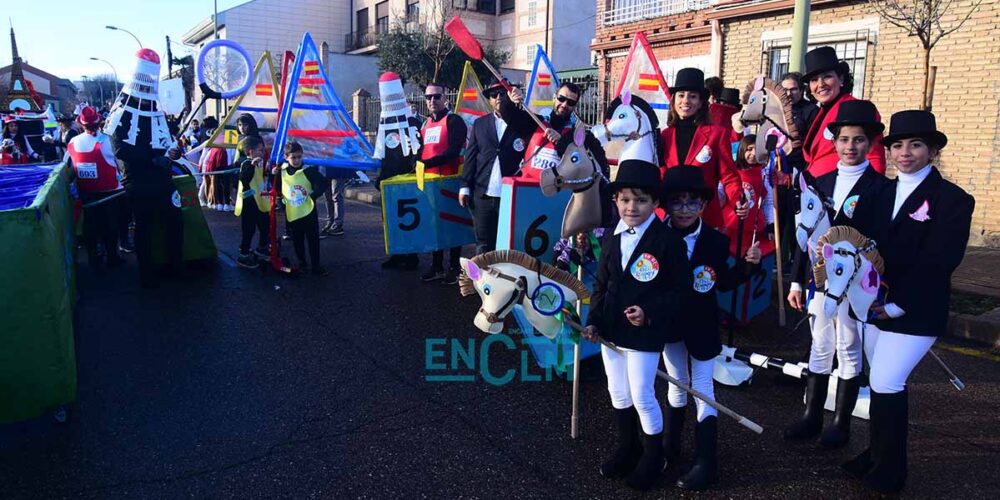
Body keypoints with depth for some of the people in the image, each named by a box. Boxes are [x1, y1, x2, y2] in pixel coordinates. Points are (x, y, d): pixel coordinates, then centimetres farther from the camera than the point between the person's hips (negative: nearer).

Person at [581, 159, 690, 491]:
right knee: (618, 395, 18)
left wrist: (650, 312, -24)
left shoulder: (668, 241, -14)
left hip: (644, 334, -6)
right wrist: (594, 320, 1)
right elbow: (601, 285, 10)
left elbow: (681, 289, -12)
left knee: (642, 397, 4)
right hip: (611, 332, 6)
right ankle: (627, 448, 40)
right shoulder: (611, 239, 4)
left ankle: (653, 456, 29)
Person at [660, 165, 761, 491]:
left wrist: (748, 265, -15)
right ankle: (671, 444, 37)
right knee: (675, 383, 18)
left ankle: (706, 462, 12)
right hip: (669, 324, 2)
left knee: (702, 387, 6)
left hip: (702, 326, -1)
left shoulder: (716, 241, -8)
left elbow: (723, 283, -3)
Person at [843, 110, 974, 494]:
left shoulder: (953, 200, -8)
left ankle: (887, 475, 8)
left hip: (914, 313, -5)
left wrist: (897, 304, -18)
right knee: (885, 385, 14)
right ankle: (878, 457, 28)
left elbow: (938, 262, -15)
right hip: (874, 307, 6)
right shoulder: (879, 193, 11)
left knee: (886, 386, -7)